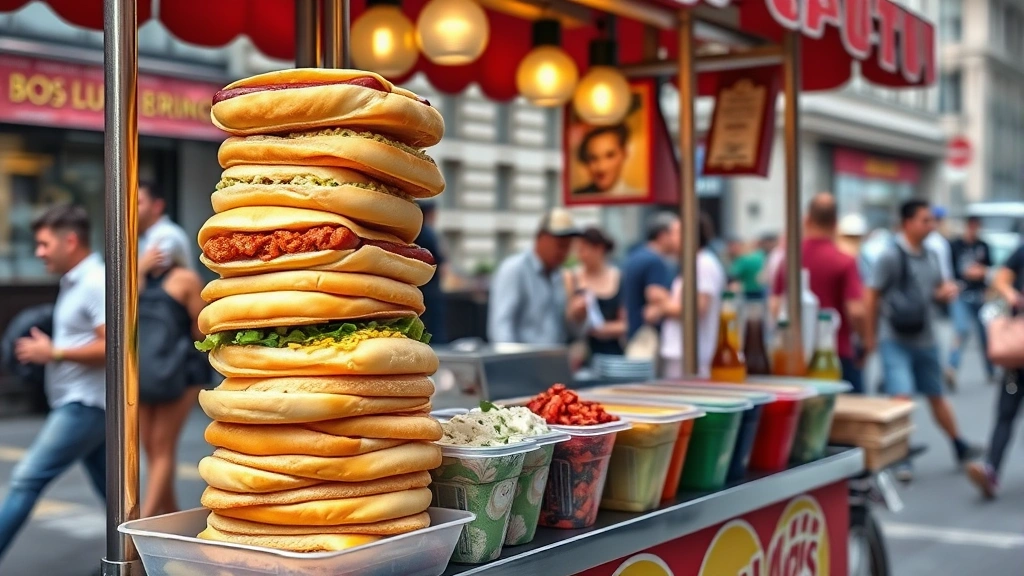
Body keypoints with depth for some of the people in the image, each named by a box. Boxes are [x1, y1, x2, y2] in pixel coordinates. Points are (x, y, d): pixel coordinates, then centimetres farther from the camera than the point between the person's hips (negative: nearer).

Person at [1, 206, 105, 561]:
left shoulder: (96, 283, -16)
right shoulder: (73, 282, 14)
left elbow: (112, 347, -24)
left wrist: (53, 353, -18)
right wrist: (48, 350, 10)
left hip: (85, 404, -10)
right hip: (76, 402, 10)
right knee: (109, 488, 14)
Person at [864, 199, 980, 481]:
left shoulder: (931, 256, 8)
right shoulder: (891, 257, -13)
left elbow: (939, 289, 21)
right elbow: (873, 296, -11)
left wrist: (948, 290, -3)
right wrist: (870, 336, -10)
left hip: (925, 339, 6)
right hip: (896, 341, -6)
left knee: (936, 396, 19)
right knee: (901, 397, -15)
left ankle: (960, 448, 35)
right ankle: (902, 460, -3)